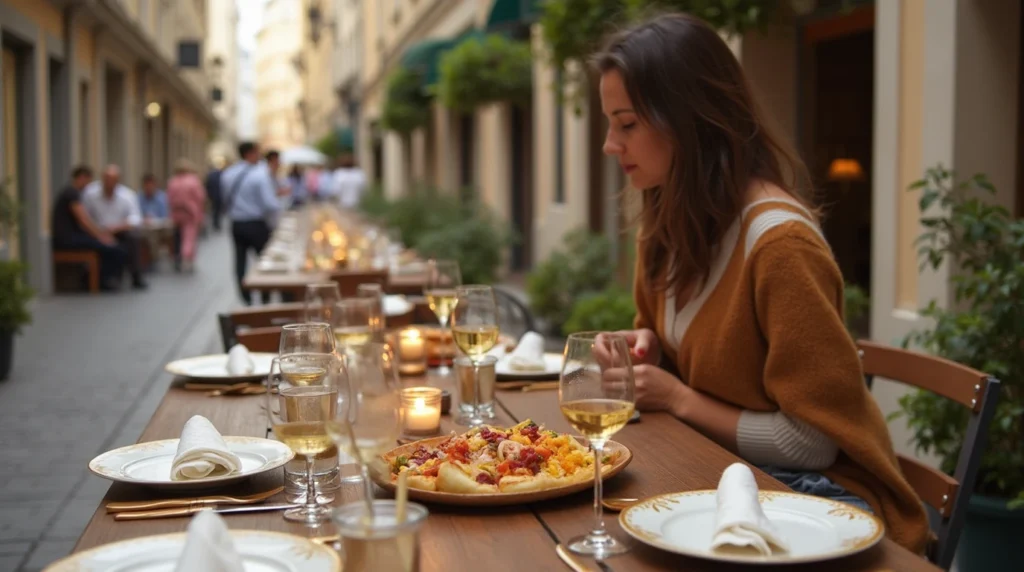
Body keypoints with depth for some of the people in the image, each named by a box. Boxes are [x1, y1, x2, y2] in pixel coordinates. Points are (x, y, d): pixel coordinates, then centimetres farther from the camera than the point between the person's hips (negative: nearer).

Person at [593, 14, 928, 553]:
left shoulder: (778, 239, -23)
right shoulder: (666, 226, 3)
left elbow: (812, 441, -21)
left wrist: (679, 398, -13)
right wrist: (645, 353, -2)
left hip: (814, 490, -7)